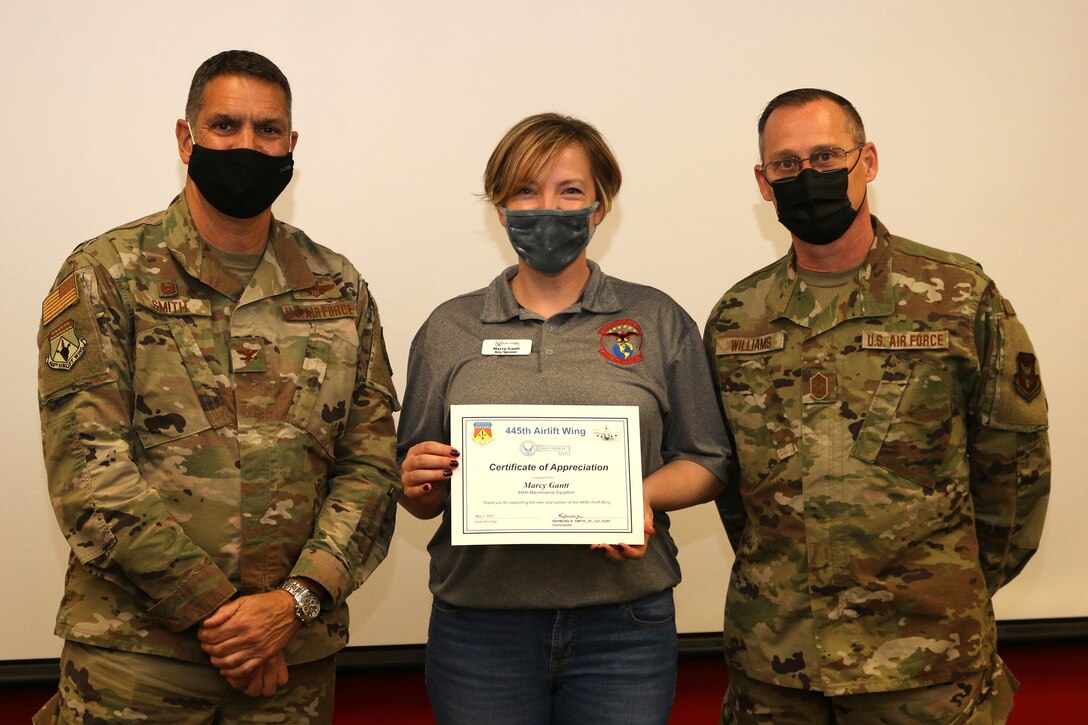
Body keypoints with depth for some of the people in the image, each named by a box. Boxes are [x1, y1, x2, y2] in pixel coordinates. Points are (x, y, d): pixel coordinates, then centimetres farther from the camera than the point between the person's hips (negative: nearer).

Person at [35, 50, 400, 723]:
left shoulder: (340, 289, 7)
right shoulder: (105, 276, -3)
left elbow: (371, 467, 3)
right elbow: (89, 471, -11)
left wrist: (296, 601, -11)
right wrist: (215, 609, -14)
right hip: (133, 657, -2)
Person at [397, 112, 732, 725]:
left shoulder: (659, 322, 5)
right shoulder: (448, 330, 8)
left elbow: (706, 462, 5)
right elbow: (420, 497, 11)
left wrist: (641, 496, -13)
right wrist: (422, 486, -11)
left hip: (624, 627, 0)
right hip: (480, 624, 1)